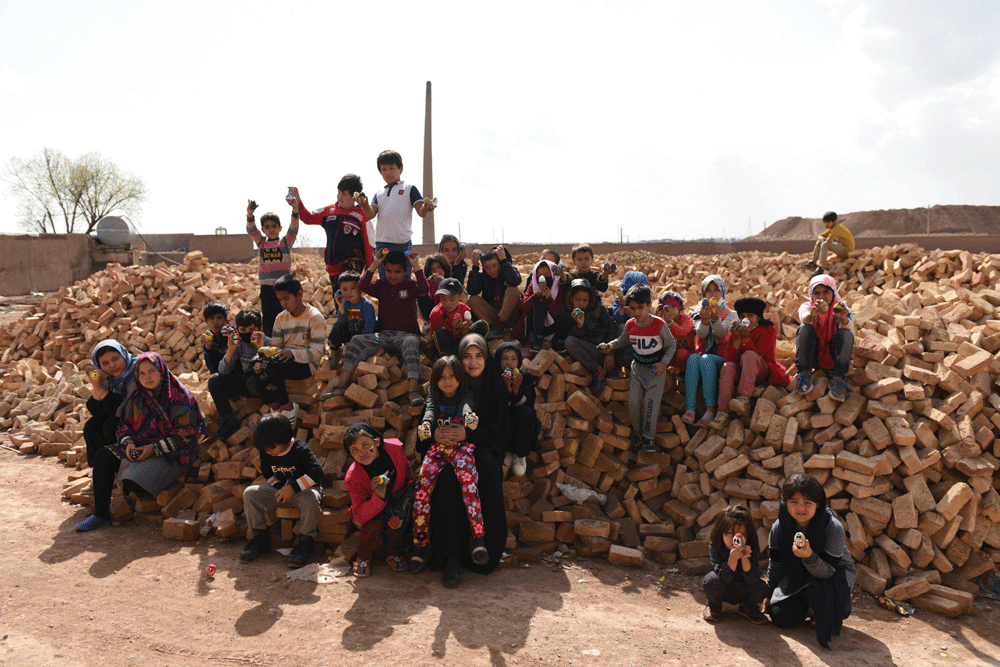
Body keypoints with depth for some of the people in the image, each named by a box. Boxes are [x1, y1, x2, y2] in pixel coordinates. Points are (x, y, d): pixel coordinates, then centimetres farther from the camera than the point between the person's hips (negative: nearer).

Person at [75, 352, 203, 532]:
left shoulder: (179, 396, -9)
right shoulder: (136, 398, 9)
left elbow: (185, 432, -14)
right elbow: (124, 426, 13)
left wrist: (154, 449, -20)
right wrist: (128, 443, -10)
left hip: (172, 456, -6)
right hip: (140, 448, 6)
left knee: (136, 479, -29)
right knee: (103, 455, -15)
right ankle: (100, 514, -9)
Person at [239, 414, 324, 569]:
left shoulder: (300, 449, -22)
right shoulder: (265, 452, -4)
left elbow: (317, 472, -26)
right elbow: (266, 473, 13)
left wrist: (293, 487, -29)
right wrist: (279, 486, -7)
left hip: (303, 489, -5)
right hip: (280, 489, 6)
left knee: (310, 499, -41)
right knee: (249, 493, -14)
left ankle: (306, 542, -21)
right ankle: (261, 539, -3)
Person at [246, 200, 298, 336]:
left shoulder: (286, 242, 7)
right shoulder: (261, 242, 13)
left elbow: (294, 228, -7)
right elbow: (251, 230, -1)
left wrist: (295, 209, -24)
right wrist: (250, 214, -21)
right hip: (266, 287, 2)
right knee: (268, 319, 6)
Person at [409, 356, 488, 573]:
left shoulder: (465, 395, 11)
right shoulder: (434, 396, 18)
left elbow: (466, 406, -12)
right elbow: (430, 409, -3)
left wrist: (469, 418, -38)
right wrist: (425, 424, -28)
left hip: (461, 447, -2)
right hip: (437, 447, 3)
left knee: (468, 482, -30)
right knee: (421, 488, -19)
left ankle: (478, 539, -27)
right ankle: (421, 545, -13)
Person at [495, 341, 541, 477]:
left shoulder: (526, 377, -7)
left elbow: (529, 405, -15)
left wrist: (517, 390, -32)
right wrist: (506, 390, -34)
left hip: (521, 427, 1)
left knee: (525, 411, -31)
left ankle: (521, 454, -10)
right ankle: (507, 450, -4)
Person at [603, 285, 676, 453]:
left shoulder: (660, 325, -18)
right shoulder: (630, 325, -6)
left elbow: (672, 345, -6)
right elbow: (623, 340, 14)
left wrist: (664, 363, -18)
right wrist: (610, 346, -4)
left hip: (656, 369, -4)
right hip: (638, 366, 4)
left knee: (651, 402, -13)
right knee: (634, 401, -5)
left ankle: (648, 437, 1)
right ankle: (637, 432, 16)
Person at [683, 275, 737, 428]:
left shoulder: (730, 314, 11)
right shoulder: (699, 312, 16)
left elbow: (722, 333, -12)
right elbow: (700, 333, -6)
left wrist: (715, 318, -32)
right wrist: (704, 320, -28)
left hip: (720, 359, -1)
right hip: (701, 355, 2)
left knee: (706, 359, -36)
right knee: (693, 358, -34)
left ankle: (710, 410, -41)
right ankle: (689, 409, -44)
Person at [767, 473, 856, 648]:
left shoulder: (834, 528, -31)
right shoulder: (779, 528, -19)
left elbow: (828, 571, -30)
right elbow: (776, 565, -1)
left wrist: (810, 556, -51)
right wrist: (769, 595, 9)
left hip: (838, 573, -4)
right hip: (798, 575, 4)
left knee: (817, 588, -37)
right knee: (780, 617, -9)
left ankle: (832, 616, 0)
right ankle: (808, 605, 24)